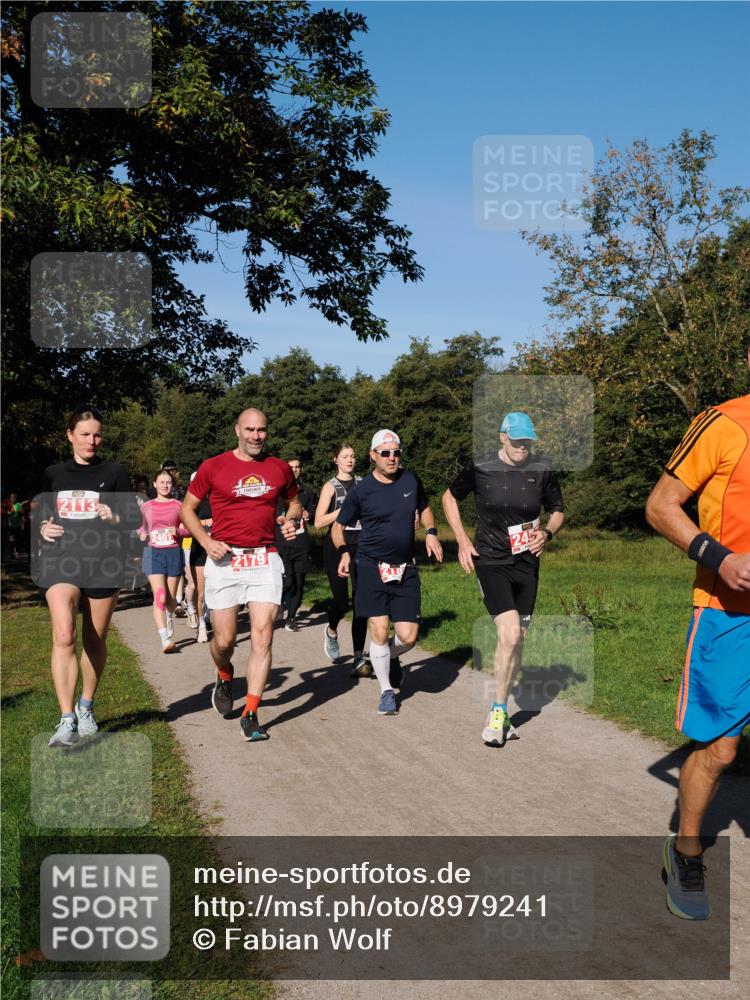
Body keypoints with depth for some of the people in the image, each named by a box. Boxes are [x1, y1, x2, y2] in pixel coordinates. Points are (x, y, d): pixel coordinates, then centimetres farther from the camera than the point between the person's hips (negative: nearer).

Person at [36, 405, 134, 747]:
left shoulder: (113, 473, 5)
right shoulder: (53, 474, 11)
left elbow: (134, 517, 3)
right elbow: (40, 512, 20)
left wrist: (114, 518, -18)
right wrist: (43, 527, -2)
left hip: (102, 563, 0)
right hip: (60, 561, 0)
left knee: (95, 640, 9)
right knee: (63, 636, -17)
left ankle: (86, 708, 29)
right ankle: (67, 720, -16)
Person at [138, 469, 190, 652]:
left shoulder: (178, 505, 5)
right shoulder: (146, 506, 8)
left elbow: (187, 529, 8)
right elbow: (142, 529, 18)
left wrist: (178, 531, -13)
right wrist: (142, 534, -3)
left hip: (173, 553, 1)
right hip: (153, 553, -1)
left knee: (171, 598, 10)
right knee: (159, 597, -15)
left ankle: (169, 620, 44)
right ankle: (165, 639, -19)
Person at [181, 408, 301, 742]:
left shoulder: (280, 469, 8)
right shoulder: (213, 467, 1)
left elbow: (294, 502, 25)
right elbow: (187, 508, 8)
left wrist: (292, 521, 2)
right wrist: (206, 541, -7)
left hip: (265, 560, 1)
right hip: (225, 559, -1)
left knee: (262, 636, -7)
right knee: (224, 640, 3)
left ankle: (250, 715, 0)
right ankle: (224, 678, 39)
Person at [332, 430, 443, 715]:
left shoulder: (411, 480, 4)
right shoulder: (361, 491, -5)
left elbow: (424, 507, 23)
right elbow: (337, 526, 4)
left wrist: (431, 533, 6)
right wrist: (344, 552, -13)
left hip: (405, 569, 3)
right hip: (372, 567, -3)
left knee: (408, 637, -3)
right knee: (380, 631, -8)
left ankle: (388, 658, 34)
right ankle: (387, 692, 12)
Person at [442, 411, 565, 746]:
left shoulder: (542, 470, 0)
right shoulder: (480, 467, -7)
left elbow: (557, 511, 14)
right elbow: (450, 497, 9)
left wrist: (547, 533, -7)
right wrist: (462, 540, -1)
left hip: (527, 564, 4)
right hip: (490, 561, -4)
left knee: (516, 640, 10)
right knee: (510, 634, -19)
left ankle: (499, 711, 26)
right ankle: (497, 713, -3)